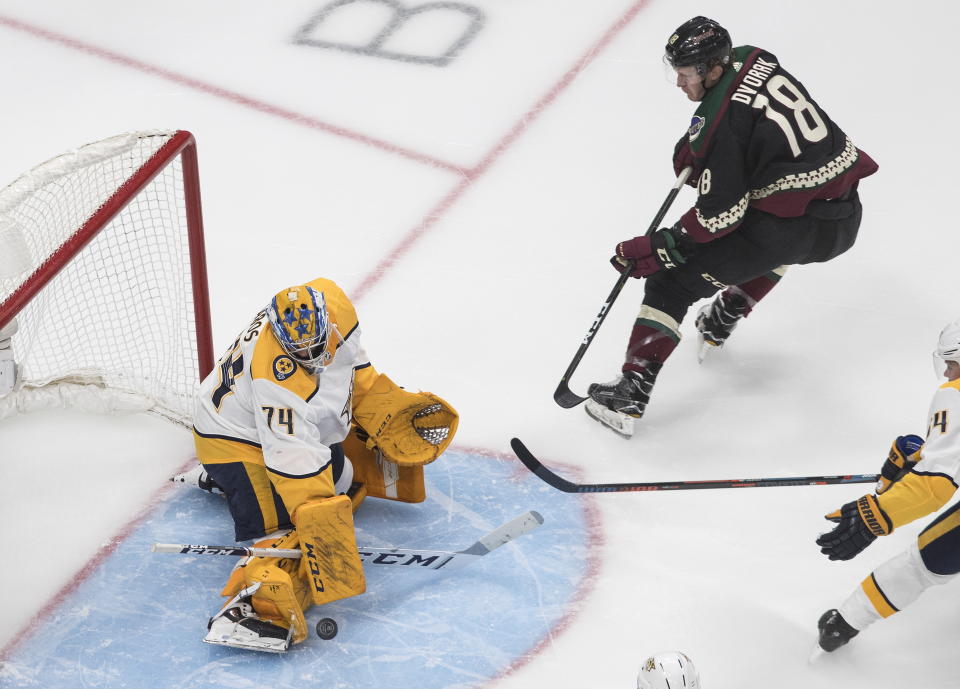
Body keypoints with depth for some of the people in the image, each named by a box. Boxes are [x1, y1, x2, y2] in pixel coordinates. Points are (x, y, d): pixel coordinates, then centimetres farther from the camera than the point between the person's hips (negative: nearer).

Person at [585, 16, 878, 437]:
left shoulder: (719, 121, -15)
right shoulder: (753, 58, 8)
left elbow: (720, 213, -15)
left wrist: (656, 248, -9)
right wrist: (694, 148, 20)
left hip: (791, 226, -8)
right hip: (845, 221, 8)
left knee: (672, 279, 2)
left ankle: (630, 394, -3)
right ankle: (722, 322, 47)